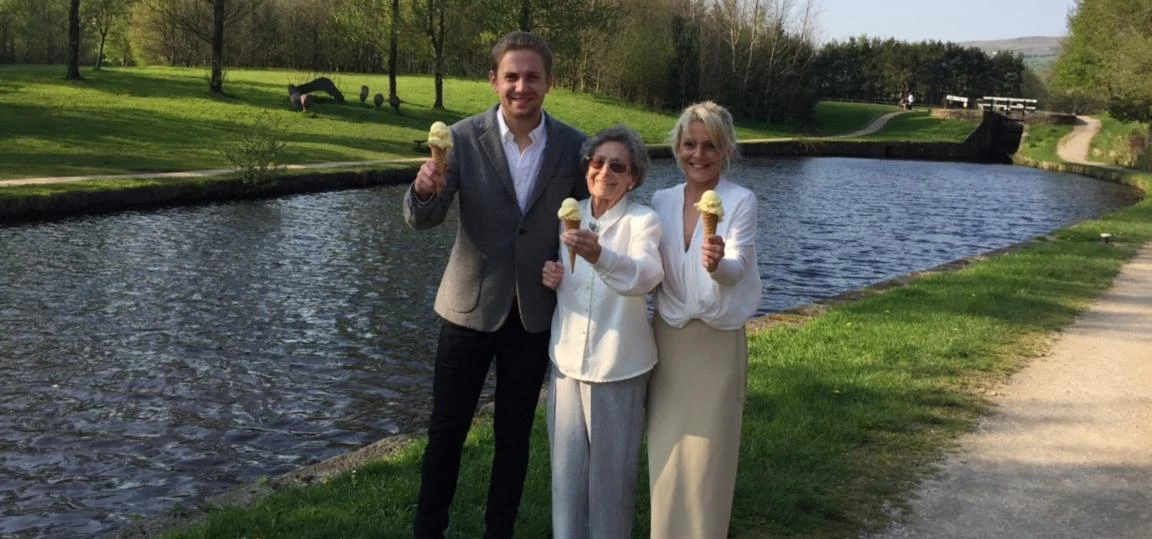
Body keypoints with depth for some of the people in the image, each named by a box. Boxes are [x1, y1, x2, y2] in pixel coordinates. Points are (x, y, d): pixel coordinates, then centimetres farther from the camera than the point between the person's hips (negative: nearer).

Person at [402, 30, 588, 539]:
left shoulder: (573, 145, -5)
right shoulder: (463, 138, -9)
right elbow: (423, 219, -14)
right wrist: (425, 189, -36)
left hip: (535, 311, 1)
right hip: (470, 306, -1)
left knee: (514, 433, 13)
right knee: (446, 429, 8)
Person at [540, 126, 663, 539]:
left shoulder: (643, 221, -11)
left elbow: (647, 276, -31)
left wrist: (599, 256, -49)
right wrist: (550, 278, -7)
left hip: (618, 364, -4)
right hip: (567, 358, 4)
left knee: (612, 468, 9)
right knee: (567, 466, 13)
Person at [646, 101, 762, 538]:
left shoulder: (741, 202, -10)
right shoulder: (661, 201, 3)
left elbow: (736, 270, -23)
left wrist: (716, 264, -43)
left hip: (718, 341, -4)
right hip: (667, 338, 4)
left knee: (707, 454, 3)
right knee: (666, 451, 10)